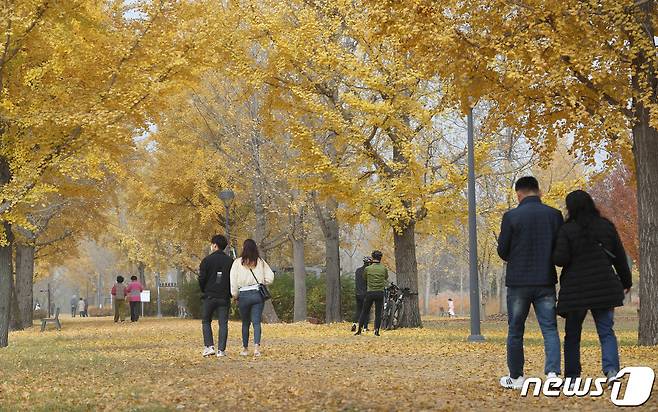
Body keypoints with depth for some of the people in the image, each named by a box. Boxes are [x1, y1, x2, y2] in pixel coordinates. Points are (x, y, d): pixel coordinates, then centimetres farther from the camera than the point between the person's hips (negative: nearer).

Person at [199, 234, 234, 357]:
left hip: (209, 296, -2)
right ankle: (221, 350, -3)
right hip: (224, 297, 2)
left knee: (206, 322, 11)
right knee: (223, 323, 3)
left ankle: (209, 346, -2)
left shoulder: (207, 260, -4)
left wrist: (204, 291, 11)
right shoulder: (230, 261, 5)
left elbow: (202, 279, -6)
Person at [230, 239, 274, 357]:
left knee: (245, 323, 14)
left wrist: (235, 296, 8)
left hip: (244, 295, -1)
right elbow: (270, 277, 0)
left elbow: (233, 281, -3)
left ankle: (245, 348, 19)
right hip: (258, 294, 1)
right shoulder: (260, 262, 3)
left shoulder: (238, 263, -2)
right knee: (256, 322, 0)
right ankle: (257, 346, -18)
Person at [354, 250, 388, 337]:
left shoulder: (367, 269, -3)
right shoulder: (384, 269, -1)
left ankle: (360, 329, 8)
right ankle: (376, 330, 0)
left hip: (370, 293, 0)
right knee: (378, 313, 6)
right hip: (380, 293, 0)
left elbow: (364, 278, 14)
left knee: (365, 312, 9)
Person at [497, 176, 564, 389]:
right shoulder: (554, 215, 0)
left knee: (515, 330, 10)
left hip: (518, 282, -1)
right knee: (550, 329, 4)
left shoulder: (511, 216, -7)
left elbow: (502, 251, -4)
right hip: (546, 282, 1)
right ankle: (553, 373, -11)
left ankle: (516, 377, 15)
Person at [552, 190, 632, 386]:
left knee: (572, 334, 11)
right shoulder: (606, 226, 4)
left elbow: (560, 259, -16)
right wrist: (626, 281, 21)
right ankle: (611, 369, -19)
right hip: (604, 288, 2)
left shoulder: (567, 230, -9)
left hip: (576, 290, -2)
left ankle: (572, 376, 13)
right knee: (606, 331, 3)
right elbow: (620, 257, 10)